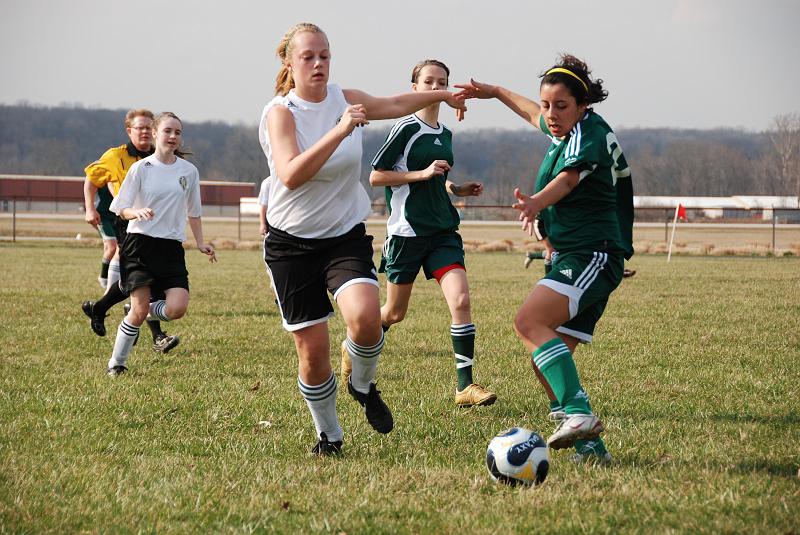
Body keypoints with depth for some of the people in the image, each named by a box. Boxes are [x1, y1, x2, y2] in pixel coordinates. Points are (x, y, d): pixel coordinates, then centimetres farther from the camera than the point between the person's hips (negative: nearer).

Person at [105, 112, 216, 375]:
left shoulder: (189, 171, 8)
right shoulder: (141, 168, -1)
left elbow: (193, 212, 19)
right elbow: (122, 210, 1)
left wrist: (201, 243, 11)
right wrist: (138, 212, -20)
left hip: (171, 247, 3)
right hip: (140, 244, -3)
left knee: (177, 308, -16)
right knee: (139, 310, -10)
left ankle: (145, 311, 18)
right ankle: (116, 363, 9)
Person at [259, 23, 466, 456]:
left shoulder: (346, 100, 2)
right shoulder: (280, 111, -12)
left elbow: (394, 105, 24)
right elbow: (290, 176, -28)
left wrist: (442, 95, 33)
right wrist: (339, 132, -34)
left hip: (346, 236, 3)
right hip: (292, 242, -3)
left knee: (365, 315, -25)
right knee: (312, 349, -3)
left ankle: (363, 386, 6)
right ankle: (328, 435, 21)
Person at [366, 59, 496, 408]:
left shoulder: (445, 134, 13)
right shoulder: (406, 128, -8)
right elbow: (375, 176, -10)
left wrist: (459, 189, 9)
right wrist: (423, 173, -17)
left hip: (442, 231, 5)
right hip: (407, 231, -5)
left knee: (460, 300, -14)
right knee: (394, 312, 7)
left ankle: (465, 386, -13)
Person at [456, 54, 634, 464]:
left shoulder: (588, 134, -13)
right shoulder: (566, 130, 15)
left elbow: (567, 179, -34)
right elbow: (535, 114, 40)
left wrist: (536, 203, -53)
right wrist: (494, 92, 49)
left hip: (592, 255, -10)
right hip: (572, 258, 10)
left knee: (529, 322, -28)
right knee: (549, 360, 2)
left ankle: (580, 415, -35)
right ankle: (590, 448, 3)